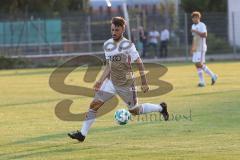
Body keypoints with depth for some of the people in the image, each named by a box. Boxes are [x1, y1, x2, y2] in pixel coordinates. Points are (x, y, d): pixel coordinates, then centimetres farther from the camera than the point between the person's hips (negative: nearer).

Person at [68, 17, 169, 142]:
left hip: (126, 84, -5)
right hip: (111, 82, 5)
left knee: (135, 111, 10)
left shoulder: (128, 45, -16)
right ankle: (82, 134, -6)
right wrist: (100, 81, 3)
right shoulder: (107, 45, 2)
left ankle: (161, 108, 34)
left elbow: (139, 63, -11)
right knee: (94, 104, -9)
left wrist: (144, 83, -11)